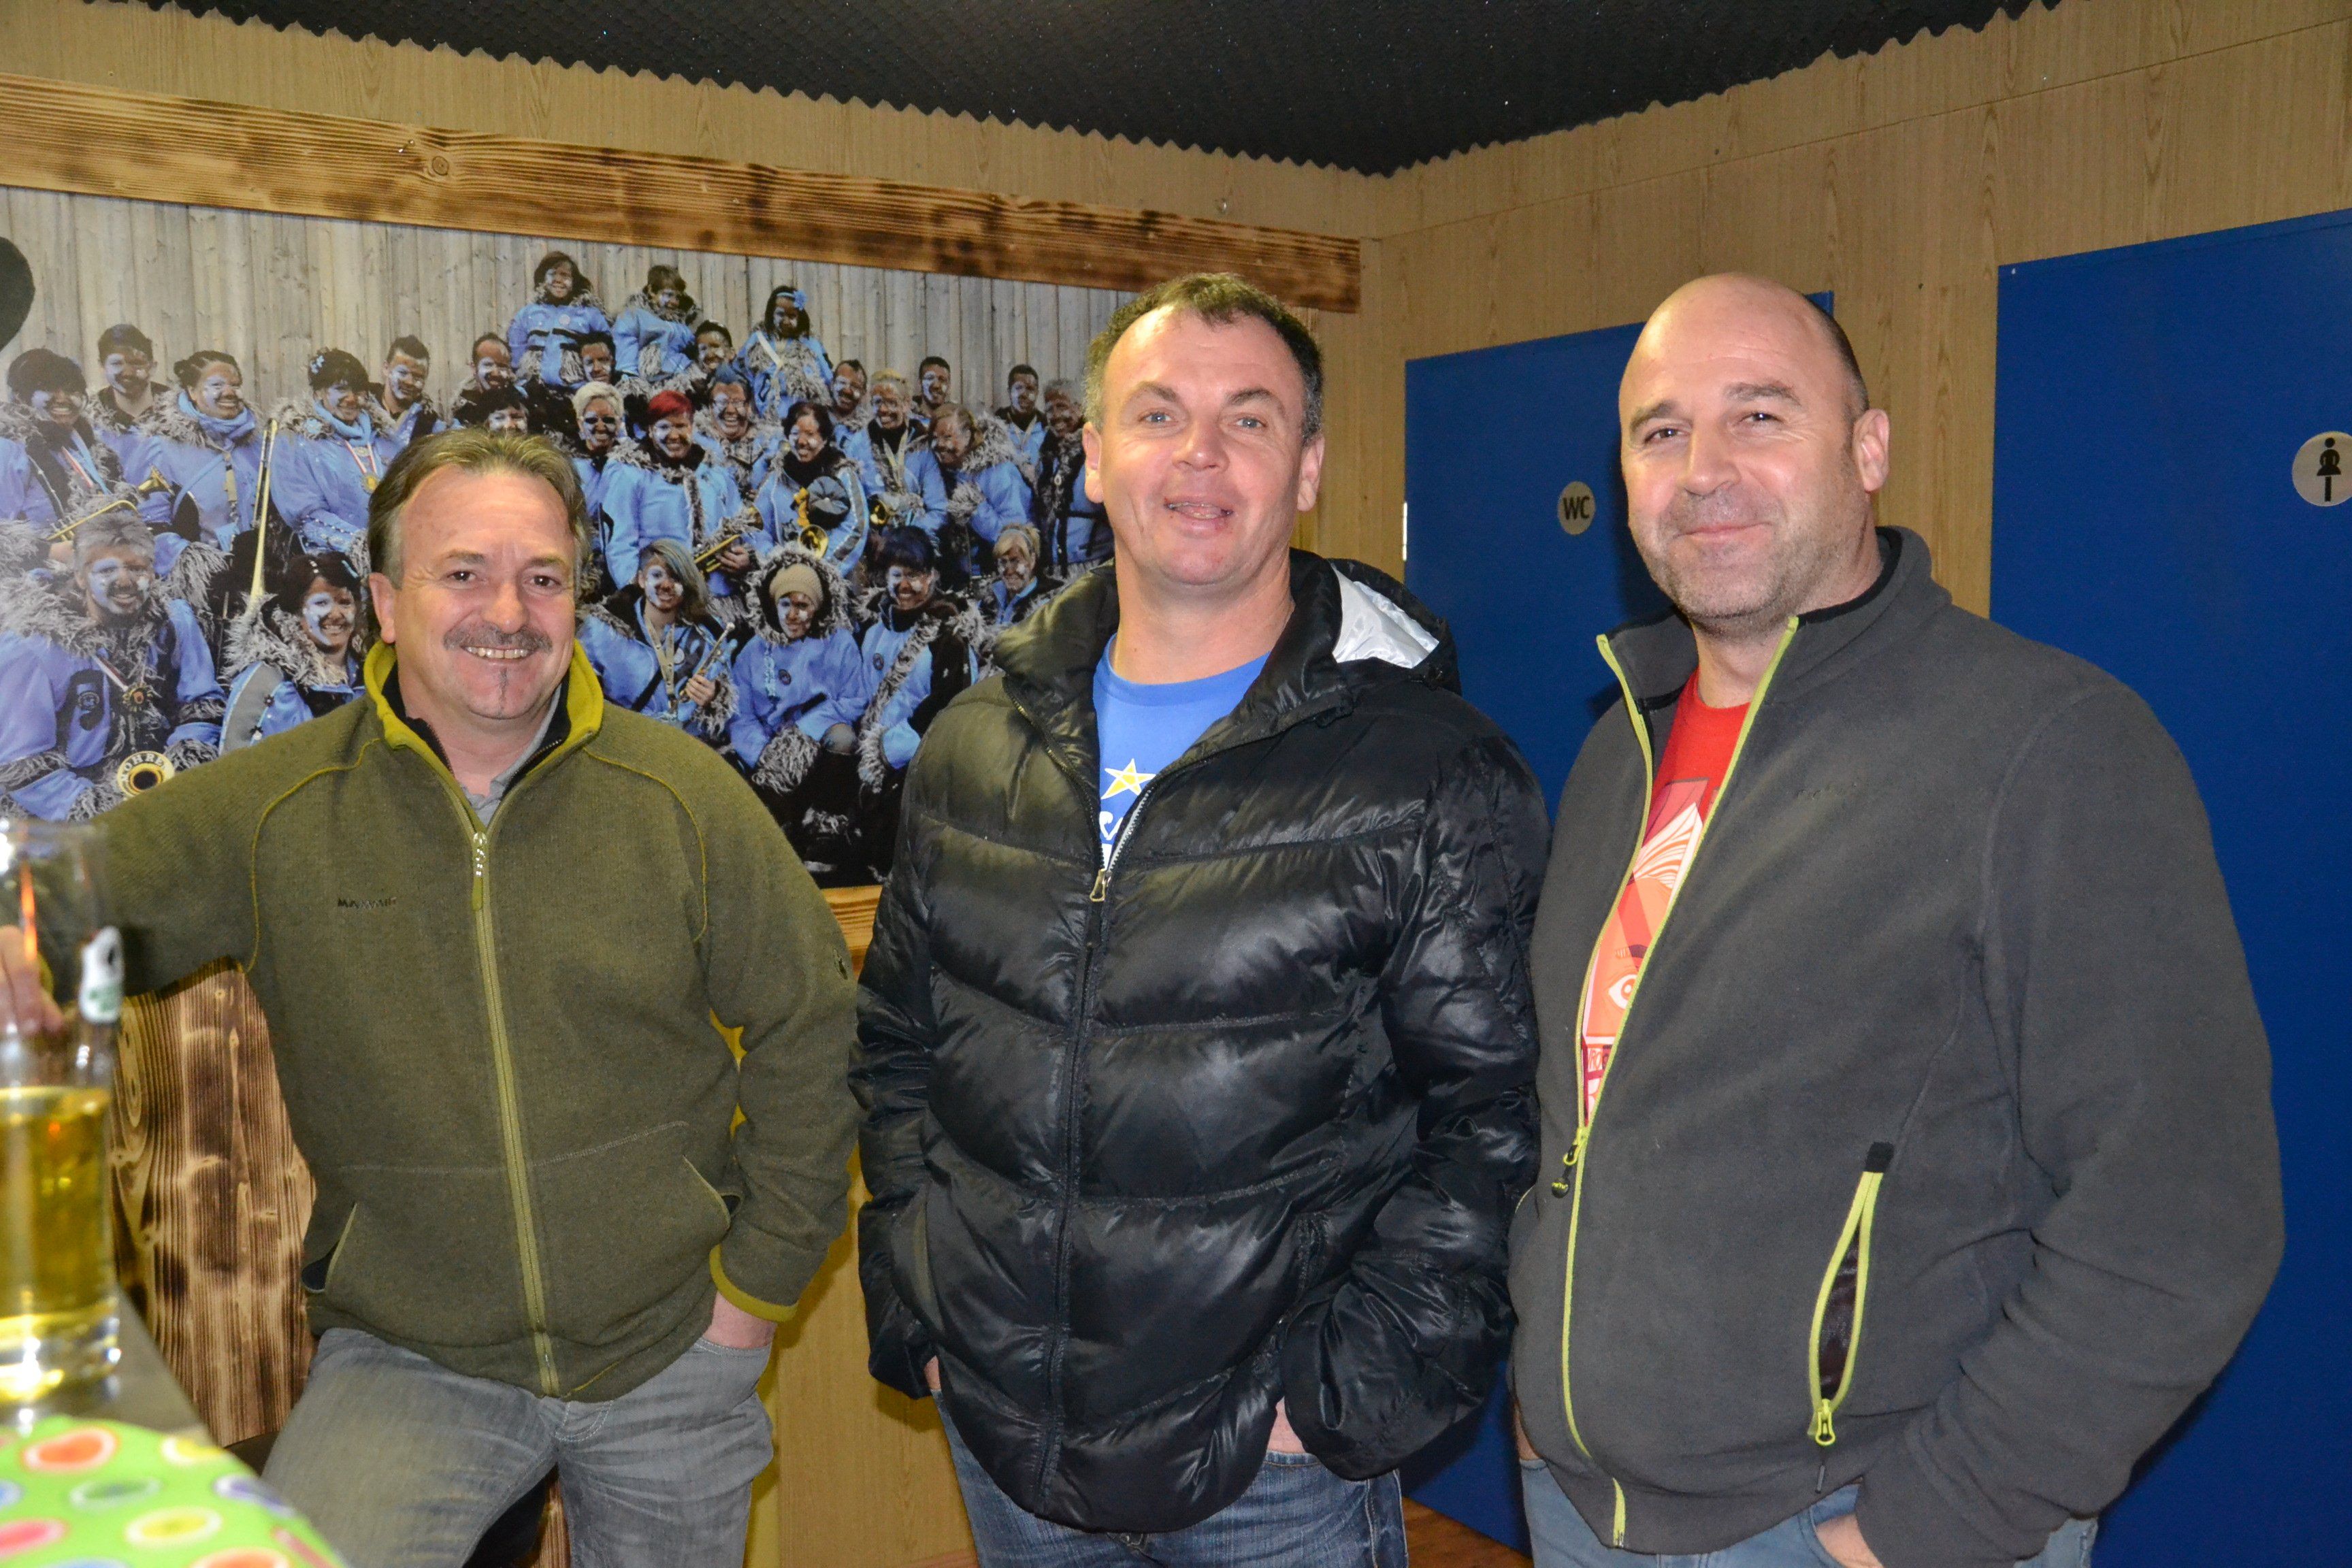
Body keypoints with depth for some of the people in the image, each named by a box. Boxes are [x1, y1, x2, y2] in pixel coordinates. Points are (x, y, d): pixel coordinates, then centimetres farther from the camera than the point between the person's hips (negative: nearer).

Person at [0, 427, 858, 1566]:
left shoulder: (686, 796, -7)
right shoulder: (272, 809, -5)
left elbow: (808, 1024, -2)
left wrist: (761, 1275, -1)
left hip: (671, 1356, 1)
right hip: (409, 1364, 0)